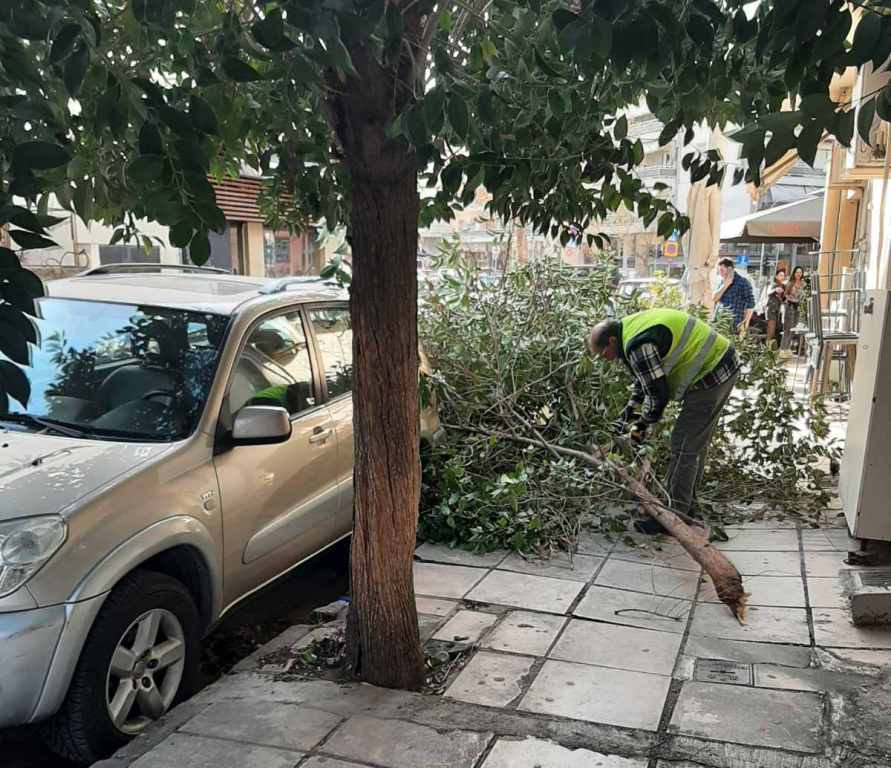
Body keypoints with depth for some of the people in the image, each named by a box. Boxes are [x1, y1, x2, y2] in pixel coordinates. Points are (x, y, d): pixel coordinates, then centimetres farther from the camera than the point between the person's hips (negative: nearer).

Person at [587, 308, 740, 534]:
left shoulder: (638, 346, -23)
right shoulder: (631, 326, 9)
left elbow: (658, 394, -18)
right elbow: (646, 377, 20)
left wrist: (642, 425, -3)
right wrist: (630, 409, 17)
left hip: (710, 376, -11)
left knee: (684, 447, -6)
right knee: (697, 442, 20)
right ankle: (685, 502, 33)